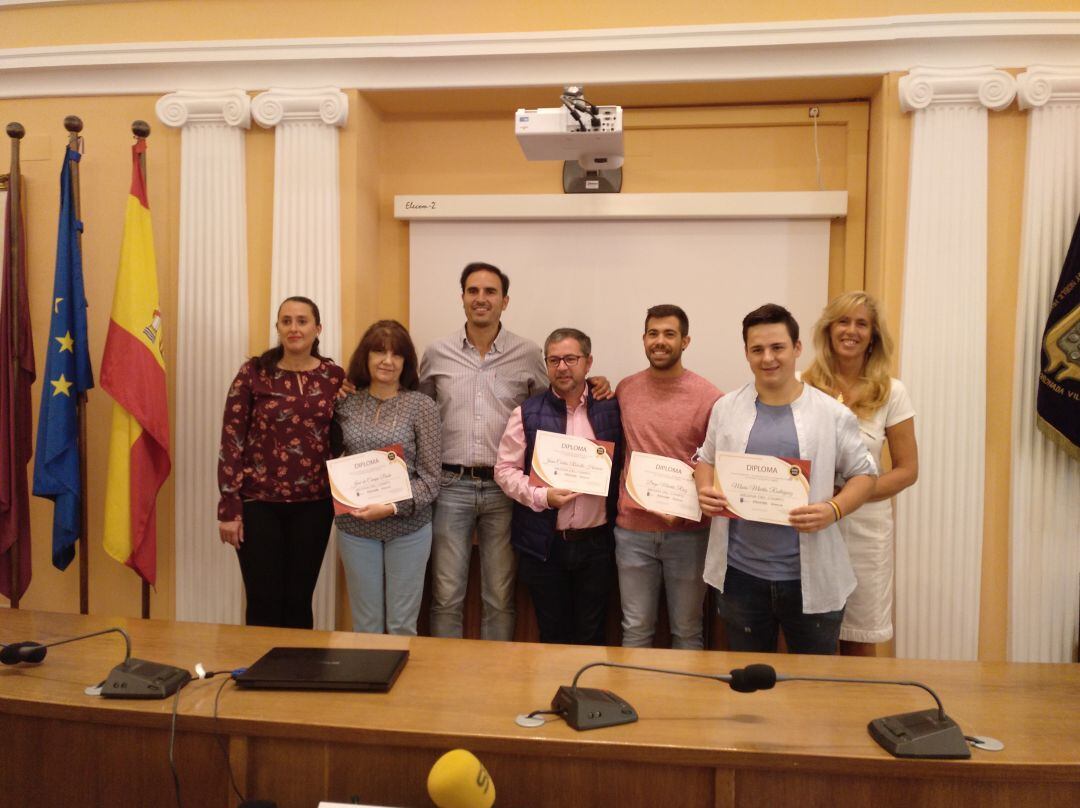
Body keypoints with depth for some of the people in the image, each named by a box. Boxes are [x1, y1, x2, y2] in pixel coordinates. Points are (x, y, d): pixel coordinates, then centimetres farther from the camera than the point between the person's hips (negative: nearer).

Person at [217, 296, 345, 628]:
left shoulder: (335, 377, 2)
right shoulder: (254, 372, -4)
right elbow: (231, 439, -5)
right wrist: (229, 507, -8)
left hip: (313, 504, 2)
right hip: (258, 502, -1)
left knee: (299, 600, 11)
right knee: (263, 603, 5)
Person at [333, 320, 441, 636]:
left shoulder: (421, 406, -5)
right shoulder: (345, 403, 2)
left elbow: (430, 478, -7)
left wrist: (392, 507, -18)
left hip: (408, 525, -2)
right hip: (355, 526, 2)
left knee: (402, 625, 10)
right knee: (365, 626, 13)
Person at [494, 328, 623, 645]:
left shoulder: (611, 410, 3)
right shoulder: (527, 414, 0)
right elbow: (505, 469, -1)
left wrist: (618, 514, -5)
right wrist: (542, 497, -14)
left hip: (596, 543, 1)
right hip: (544, 544, 0)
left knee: (592, 635, 13)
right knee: (552, 634, 14)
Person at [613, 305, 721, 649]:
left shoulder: (708, 397, -8)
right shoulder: (624, 389, 4)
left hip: (688, 531, -2)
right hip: (633, 529, 3)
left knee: (687, 631, 14)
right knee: (635, 630, 14)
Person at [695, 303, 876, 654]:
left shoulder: (833, 414, -4)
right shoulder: (725, 408, 4)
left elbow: (863, 473, 2)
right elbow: (706, 459, 15)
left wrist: (833, 509, -16)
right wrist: (705, 491, -7)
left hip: (812, 577, -2)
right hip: (740, 573, 2)